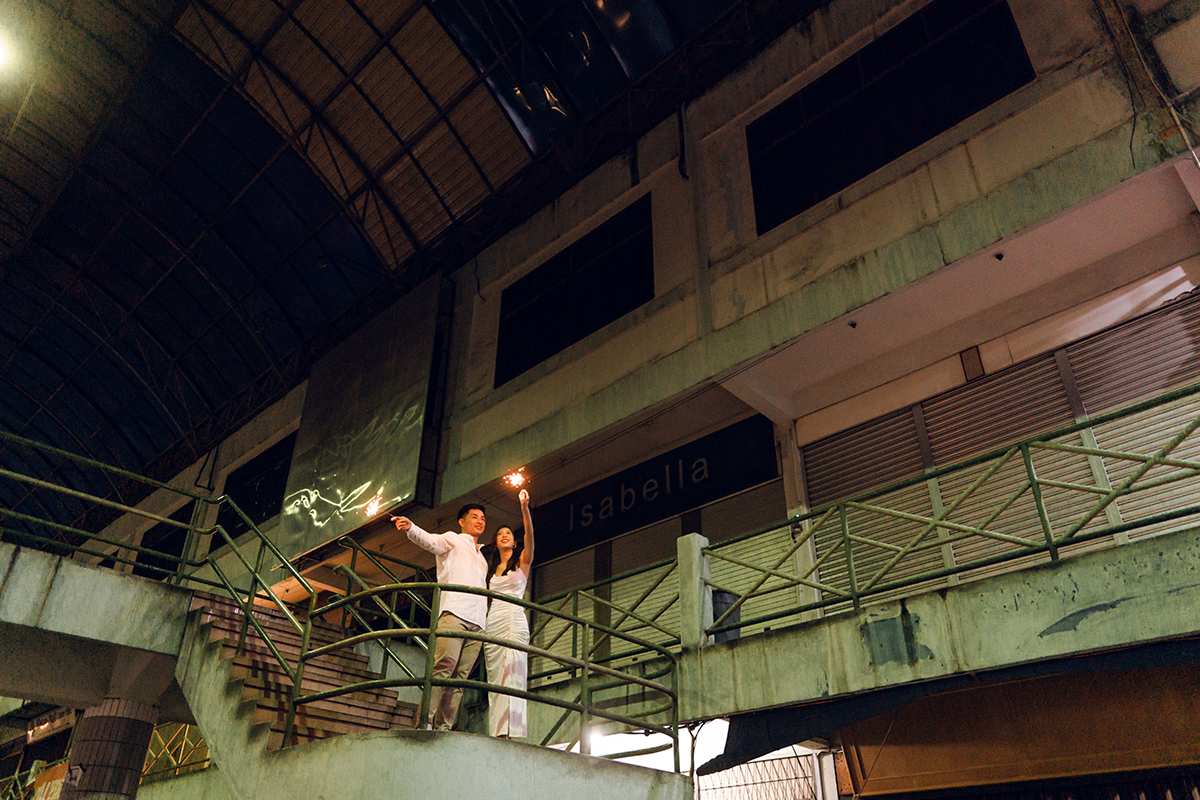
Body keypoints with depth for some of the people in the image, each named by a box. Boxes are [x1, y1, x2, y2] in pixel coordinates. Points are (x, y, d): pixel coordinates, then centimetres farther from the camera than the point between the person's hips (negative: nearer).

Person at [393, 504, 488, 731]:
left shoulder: (481, 557, 35)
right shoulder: (452, 539, 17)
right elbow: (429, 540, -4)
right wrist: (410, 527, -25)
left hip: (477, 622, 6)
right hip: (454, 612, -6)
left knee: (461, 676, -6)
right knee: (444, 666, -22)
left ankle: (443, 728, -10)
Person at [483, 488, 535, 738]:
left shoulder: (522, 562, 12)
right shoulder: (490, 568, 25)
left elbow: (530, 536, -6)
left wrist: (525, 508, -20)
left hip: (514, 621, -4)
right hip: (491, 624, 5)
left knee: (511, 674, -16)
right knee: (495, 678, -3)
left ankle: (511, 731, -22)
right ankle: (497, 732, -7)